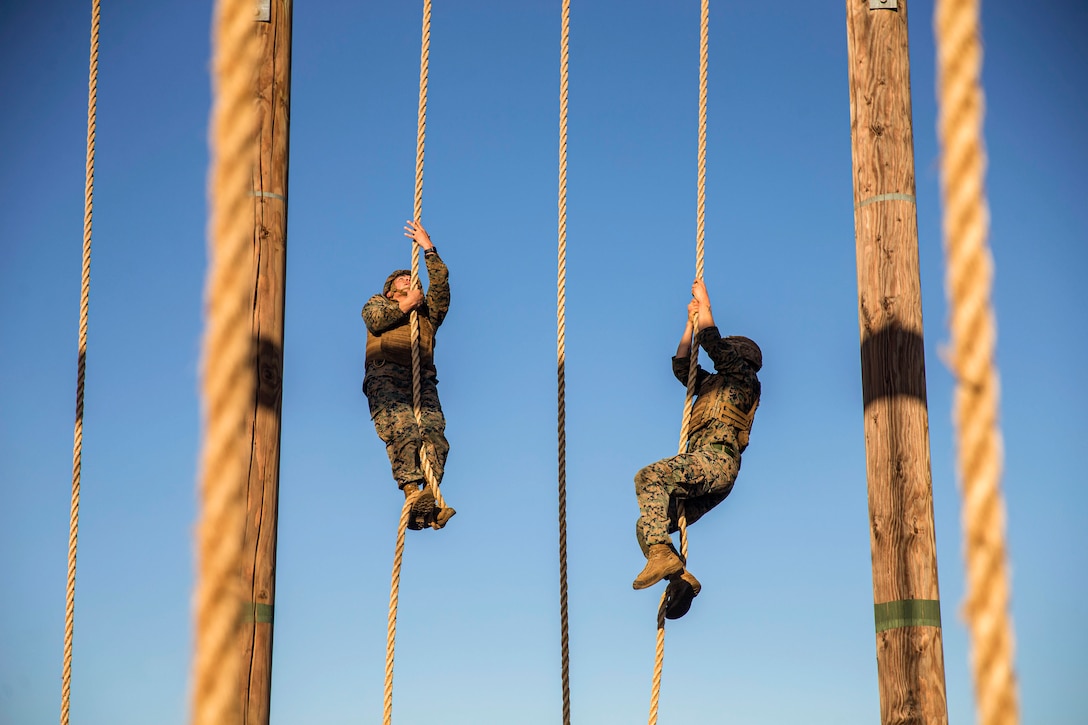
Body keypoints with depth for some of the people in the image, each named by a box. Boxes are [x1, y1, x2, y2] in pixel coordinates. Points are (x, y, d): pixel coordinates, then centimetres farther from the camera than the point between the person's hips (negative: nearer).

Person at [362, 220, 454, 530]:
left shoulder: (427, 311, 34)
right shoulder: (378, 303, 29)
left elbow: (440, 283, 17)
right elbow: (375, 319, 4)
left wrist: (428, 249, 15)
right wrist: (406, 305, 11)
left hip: (421, 379, 3)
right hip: (386, 376, -3)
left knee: (434, 432, -22)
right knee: (402, 431, -26)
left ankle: (430, 500, -37)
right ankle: (413, 493, -39)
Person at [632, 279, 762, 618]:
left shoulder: (744, 380, 8)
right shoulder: (713, 384, 32)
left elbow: (713, 342, 1)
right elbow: (681, 366, 38)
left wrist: (705, 303, 13)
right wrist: (692, 322, 37)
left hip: (716, 460, -9)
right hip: (705, 467, 9)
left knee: (649, 476, -30)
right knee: (646, 526, -1)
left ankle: (662, 554, -39)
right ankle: (681, 578, -13)